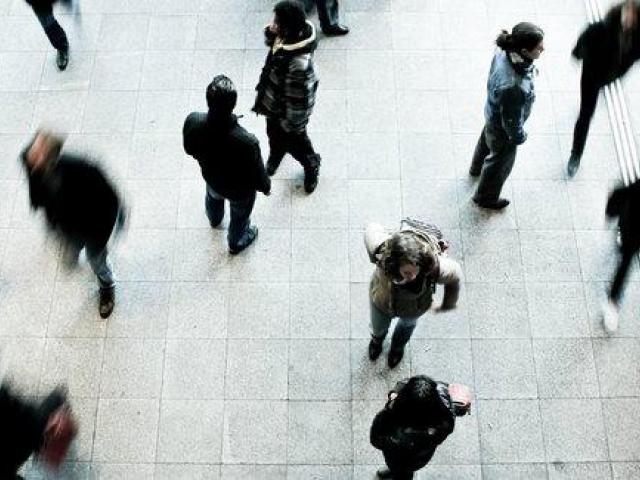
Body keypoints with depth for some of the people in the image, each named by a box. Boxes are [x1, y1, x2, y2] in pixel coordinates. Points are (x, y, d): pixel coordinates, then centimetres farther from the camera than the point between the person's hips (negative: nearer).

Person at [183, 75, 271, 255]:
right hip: (240, 190, -3)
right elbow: (258, 175, -26)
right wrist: (266, 187, -2)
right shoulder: (247, 142, -45)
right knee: (240, 216, 32)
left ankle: (214, 219, 74)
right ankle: (236, 242, 63)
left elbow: (190, 149, -10)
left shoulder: (192, 122, -34)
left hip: (211, 178, 4)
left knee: (213, 198, 40)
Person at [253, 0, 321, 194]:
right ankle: (275, 156, 67)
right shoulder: (287, 37, -20)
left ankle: (311, 165, 56)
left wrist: (291, 125, -17)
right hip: (273, 103, 7)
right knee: (274, 134, 35)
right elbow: (272, 41, 5)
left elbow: (298, 99, -31)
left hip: (287, 112, -7)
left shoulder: (299, 63, -45)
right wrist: (270, 33, -19)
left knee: (294, 141, 24)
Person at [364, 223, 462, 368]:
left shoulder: (435, 267, -46)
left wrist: (448, 305, -3)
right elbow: (372, 229, -22)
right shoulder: (381, 251, -45)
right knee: (378, 327, 33)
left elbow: (455, 275, -22)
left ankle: (398, 345, 73)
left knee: (407, 324, 36)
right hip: (382, 302, 0)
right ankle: (378, 338, 72)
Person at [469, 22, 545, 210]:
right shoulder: (513, 87, -48)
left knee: (487, 139, 37)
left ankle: (477, 168, 70)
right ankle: (486, 197, 51)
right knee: (500, 161, 22)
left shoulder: (505, 52, -25)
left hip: (492, 112, 7)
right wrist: (519, 136, -10)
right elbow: (511, 119, -30)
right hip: (502, 128, -7)